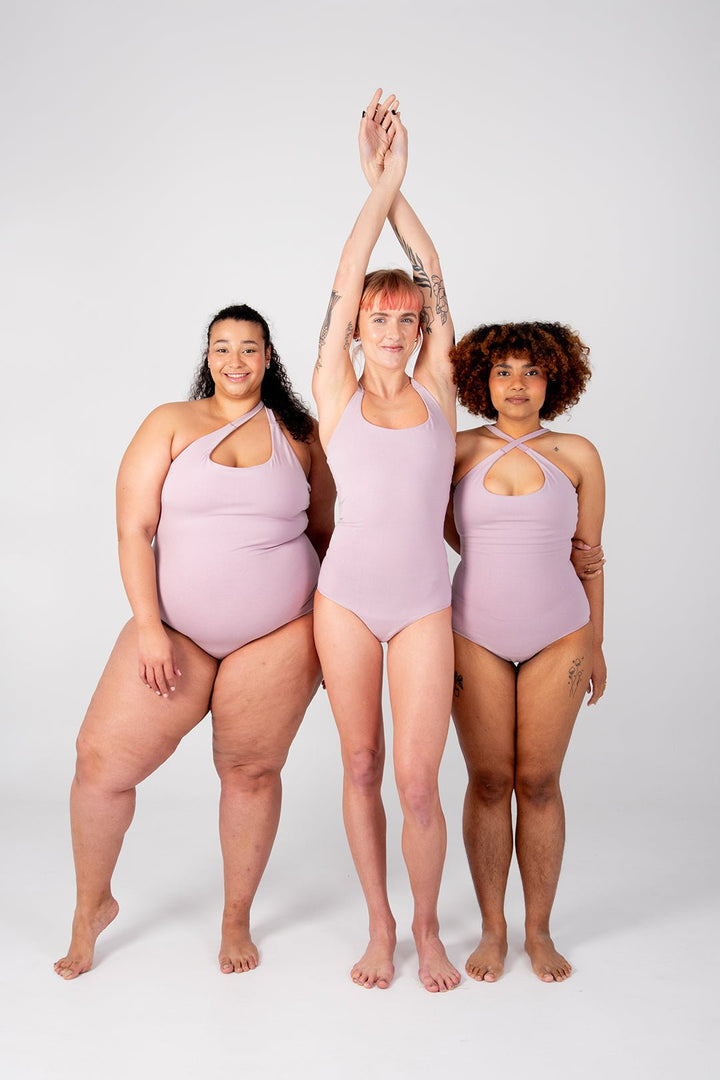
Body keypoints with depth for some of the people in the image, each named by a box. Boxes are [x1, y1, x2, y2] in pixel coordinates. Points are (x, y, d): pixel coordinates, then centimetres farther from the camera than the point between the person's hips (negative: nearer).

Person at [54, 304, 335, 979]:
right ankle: (92, 906, 23)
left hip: (279, 634, 0)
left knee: (250, 771, 5)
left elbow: (323, 533, 12)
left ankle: (237, 920, 27)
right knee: (101, 763, -3)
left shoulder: (299, 434, 6)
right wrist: (148, 626, -10)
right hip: (177, 630, 0)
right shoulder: (171, 424, 3)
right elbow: (134, 528, -2)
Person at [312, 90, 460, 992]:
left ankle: (427, 926, 22)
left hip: (424, 607, 0)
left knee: (417, 781, -3)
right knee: (361, 768, 9)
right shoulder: (336, 395, 3)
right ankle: (378, 926, 28)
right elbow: (345, 285, -5)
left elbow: (434, 282, 0)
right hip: (346, 600, 0)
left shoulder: (437, 391, 5)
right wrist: (377, 185, -7)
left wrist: (401, 188, -2)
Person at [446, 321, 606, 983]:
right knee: (489, 781, 4)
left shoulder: (579, 455, 2)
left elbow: (589, 554, 7)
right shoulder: (459, 450, 1)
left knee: (539, 781, 4)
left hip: (558, 636, 0)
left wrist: (595, 643, 10)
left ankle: (540, 931, 19)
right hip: (476, 635, 0)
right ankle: (493, 929, 19)